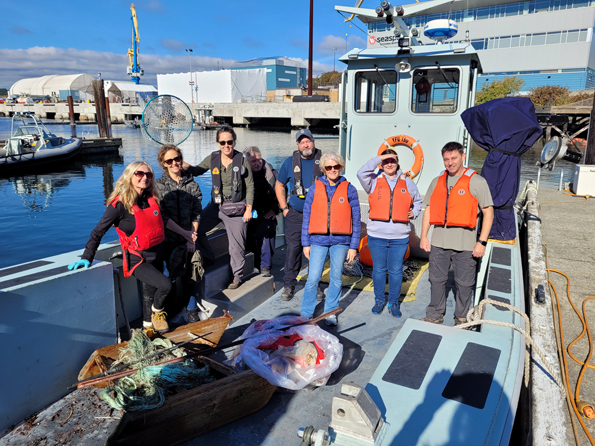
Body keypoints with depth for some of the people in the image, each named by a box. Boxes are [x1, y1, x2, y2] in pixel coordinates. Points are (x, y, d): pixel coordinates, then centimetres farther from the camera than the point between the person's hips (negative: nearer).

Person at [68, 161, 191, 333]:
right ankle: (156, 310, 10)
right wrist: (87, 258, -13)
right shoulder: (120, 204, -16)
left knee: (151, 290, 18)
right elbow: (98, 231, -11)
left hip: (157, 255, 6)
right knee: (165, 285, -23)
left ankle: (148, 323, 42)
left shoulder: (152, 199, 2)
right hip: (137, 260, -6)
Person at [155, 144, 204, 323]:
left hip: (188, 239, 1)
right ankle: (174, 310, 18)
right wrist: (185, 234, -13)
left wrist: (192, 237, -8)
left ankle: (191, 311, 11)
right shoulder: (158, 185, -2)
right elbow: (161, 217, -8)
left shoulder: (192, 184, 5)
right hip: (169, 239, -1)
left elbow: (196, 213, 4)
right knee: (174, 275, 0)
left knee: (187, 275, -3)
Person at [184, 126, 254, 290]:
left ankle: (238, 276, 17)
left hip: (235, 208, -4)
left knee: (236, 245, 0)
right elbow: (197, 171, 13)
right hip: (215, 205, 4)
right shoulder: (212, 159, 1)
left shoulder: (242, 161, -8)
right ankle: (208, 258, 22)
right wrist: (186, 166, -9)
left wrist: (248, 209, -9)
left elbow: (250, 187, -5)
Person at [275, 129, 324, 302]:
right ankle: (289, 285, 14)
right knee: (293, 249, 1)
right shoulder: (290, 162, 3)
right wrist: (284, 208, 6)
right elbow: (279, 185, 13)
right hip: (295, 214, 1)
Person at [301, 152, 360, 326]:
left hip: (340, 240, 0)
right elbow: (307, 217, 6)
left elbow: (355, 219, 3)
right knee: (313, 278, -4)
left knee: (336, 277, 9)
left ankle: (331, 312, 27)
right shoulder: (315, 188, 4)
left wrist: (353, 246, 0)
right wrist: (306, 243, 3)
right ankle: (306, 314, 13)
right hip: (318, 240, 0)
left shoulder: (349, 189, 2)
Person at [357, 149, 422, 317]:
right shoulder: (374, 180, 3)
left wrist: (414, 212, 5)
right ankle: (379, 300, 28)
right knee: (379, 269, 11)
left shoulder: (407, 182, 10)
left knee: (396, 271, 9)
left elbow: (417, 201, 25)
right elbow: (361, 173, -18)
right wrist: (379, 158, -14)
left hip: (400, 237, 1)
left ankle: (394, 303, 24)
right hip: (376, 235, -1)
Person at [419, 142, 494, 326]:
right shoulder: (437, 182, 12)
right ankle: (435, 315, 27)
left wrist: (482, 241, -10)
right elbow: (428, 209, 15)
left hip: (465, 244, -4)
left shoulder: (476, 181, -2)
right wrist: (423, 236, 8)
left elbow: (488, 212, -3)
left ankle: (461, 319, 22)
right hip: (439, 242, 4)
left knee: (464, 283, 6)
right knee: (437, 279, 12)